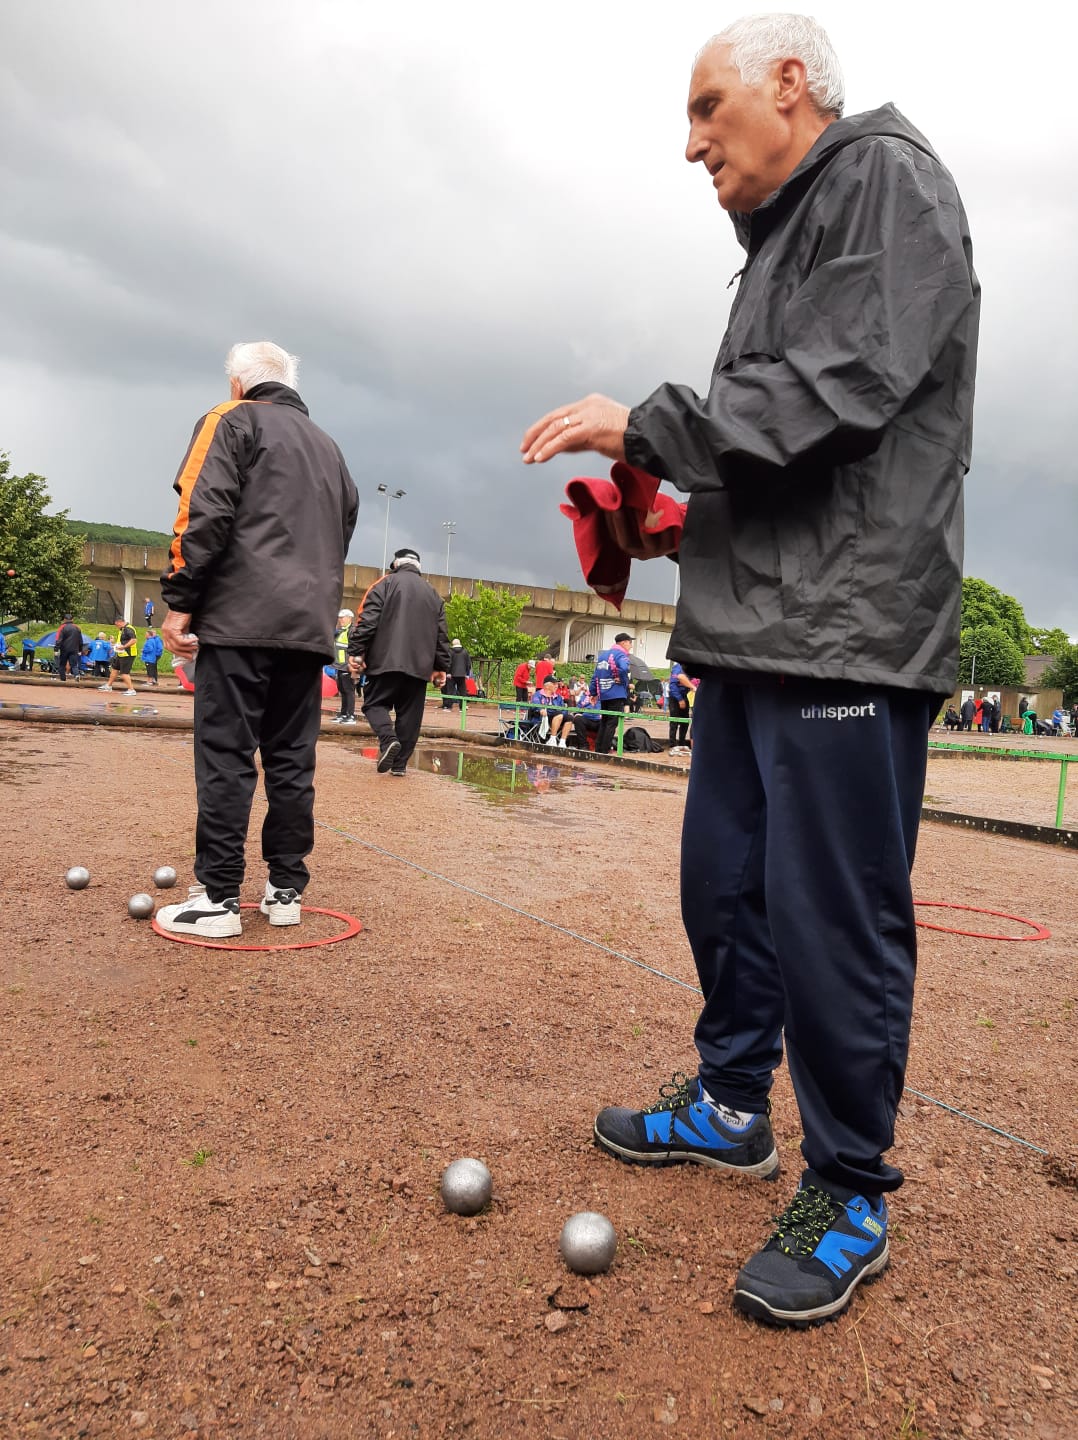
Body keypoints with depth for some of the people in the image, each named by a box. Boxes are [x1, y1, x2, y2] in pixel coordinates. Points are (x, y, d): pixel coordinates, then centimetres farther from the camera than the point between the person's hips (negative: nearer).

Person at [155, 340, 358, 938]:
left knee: (226, 758, -5)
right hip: (310, 626, 6)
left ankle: (218, 900, -4)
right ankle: (286, 891, 11)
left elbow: (204, 514, -8)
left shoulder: (232, 420, 6)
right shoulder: (327, 446, 25)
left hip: (241, 619, -6)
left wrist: (180, 601, -8)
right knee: (292, 760, 7)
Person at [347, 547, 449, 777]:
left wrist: (356, 652, -5)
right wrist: (441, 667, 18)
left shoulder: (385, 584, 5)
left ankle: (388, 739, -18)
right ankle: (400, 763, 5)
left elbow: (367, 620, -6)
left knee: (375, 703, 7)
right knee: (409, 714, 7)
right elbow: (442, 634, 16)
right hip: (419, 665, 3)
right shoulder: (433, 594, 18)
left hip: (386, 661, -3)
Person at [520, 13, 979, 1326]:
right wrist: (684, 512, 11)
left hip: (845, 637, -9)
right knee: (725, 886, 14)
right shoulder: (781, 237, 26)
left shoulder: (887, 182, 0)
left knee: (831, 917, -4)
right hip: (753, 634, 9)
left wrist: (646, 425, -10)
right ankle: (729, 1105, 31)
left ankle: (849, 1196, 14)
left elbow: (833, 395, -15)